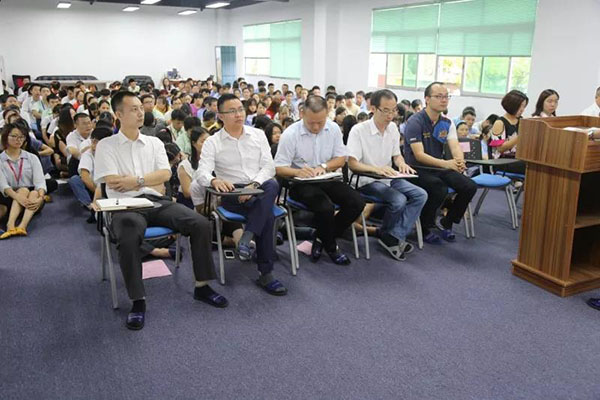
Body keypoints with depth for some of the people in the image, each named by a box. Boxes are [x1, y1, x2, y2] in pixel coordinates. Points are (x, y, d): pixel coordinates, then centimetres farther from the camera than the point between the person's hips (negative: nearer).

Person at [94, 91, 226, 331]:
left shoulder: (154, 142, 18)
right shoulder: (106, 146, 7)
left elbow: (165, 174, 4)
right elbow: (113, 182, -6)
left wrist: (135, 180, -8)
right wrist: (150, 182, -1)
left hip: (158, 202, 4)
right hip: (126, 205, -4)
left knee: (201, 224, -19)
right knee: (128, 238, -38)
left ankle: (202, 286, -6)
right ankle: (138, 301, -22)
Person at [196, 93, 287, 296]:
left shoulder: (258, 135, 11)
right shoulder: (212, 142, 5)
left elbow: (269, 167, 3)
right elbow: (202, 173, -9)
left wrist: (253, 185, -16)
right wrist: (214, 180, -34)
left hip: (260, 190, 3)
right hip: (232, 195, -2)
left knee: (272, 185, -35)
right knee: (267, 215, -31)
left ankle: (247, 237, -35)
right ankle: (265, 273, -23)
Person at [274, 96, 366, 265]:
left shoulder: (333, 128, 0)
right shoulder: (290, 134, -12)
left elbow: (341, 159, 6)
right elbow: (279, 168, -11)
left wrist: (324, 166, -15)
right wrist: (298, 172, -32)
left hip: (327, 180, 5)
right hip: (301, 183, -5)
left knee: (357, 202, -16)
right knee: (326, 207, -32)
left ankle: (321, 239, 2)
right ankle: (331, 247, 0)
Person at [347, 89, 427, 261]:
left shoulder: (393, 128, 6)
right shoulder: (358, 130, -14)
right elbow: (352, 164, -19)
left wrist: (401, 163, -9)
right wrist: (376, 169, -36)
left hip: (389, 178, 7)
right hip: (367, 181, -7)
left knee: (420, 195, -13)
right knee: (399, 200, -29)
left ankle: (394, 237, -14)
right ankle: (386, 235, -2)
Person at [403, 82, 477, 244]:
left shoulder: (447, 124, 6)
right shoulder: (415, 122, -14)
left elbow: (455, 147, -7)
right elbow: (419, 155, -22)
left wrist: (460, 162, -31)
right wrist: (446, 164, -34)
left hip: (438, 168, 7)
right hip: (417, 169, -7)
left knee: (470, 187, -10)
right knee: (439, 188, -33)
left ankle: (446, 223, 11)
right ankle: (424, 229, -9)